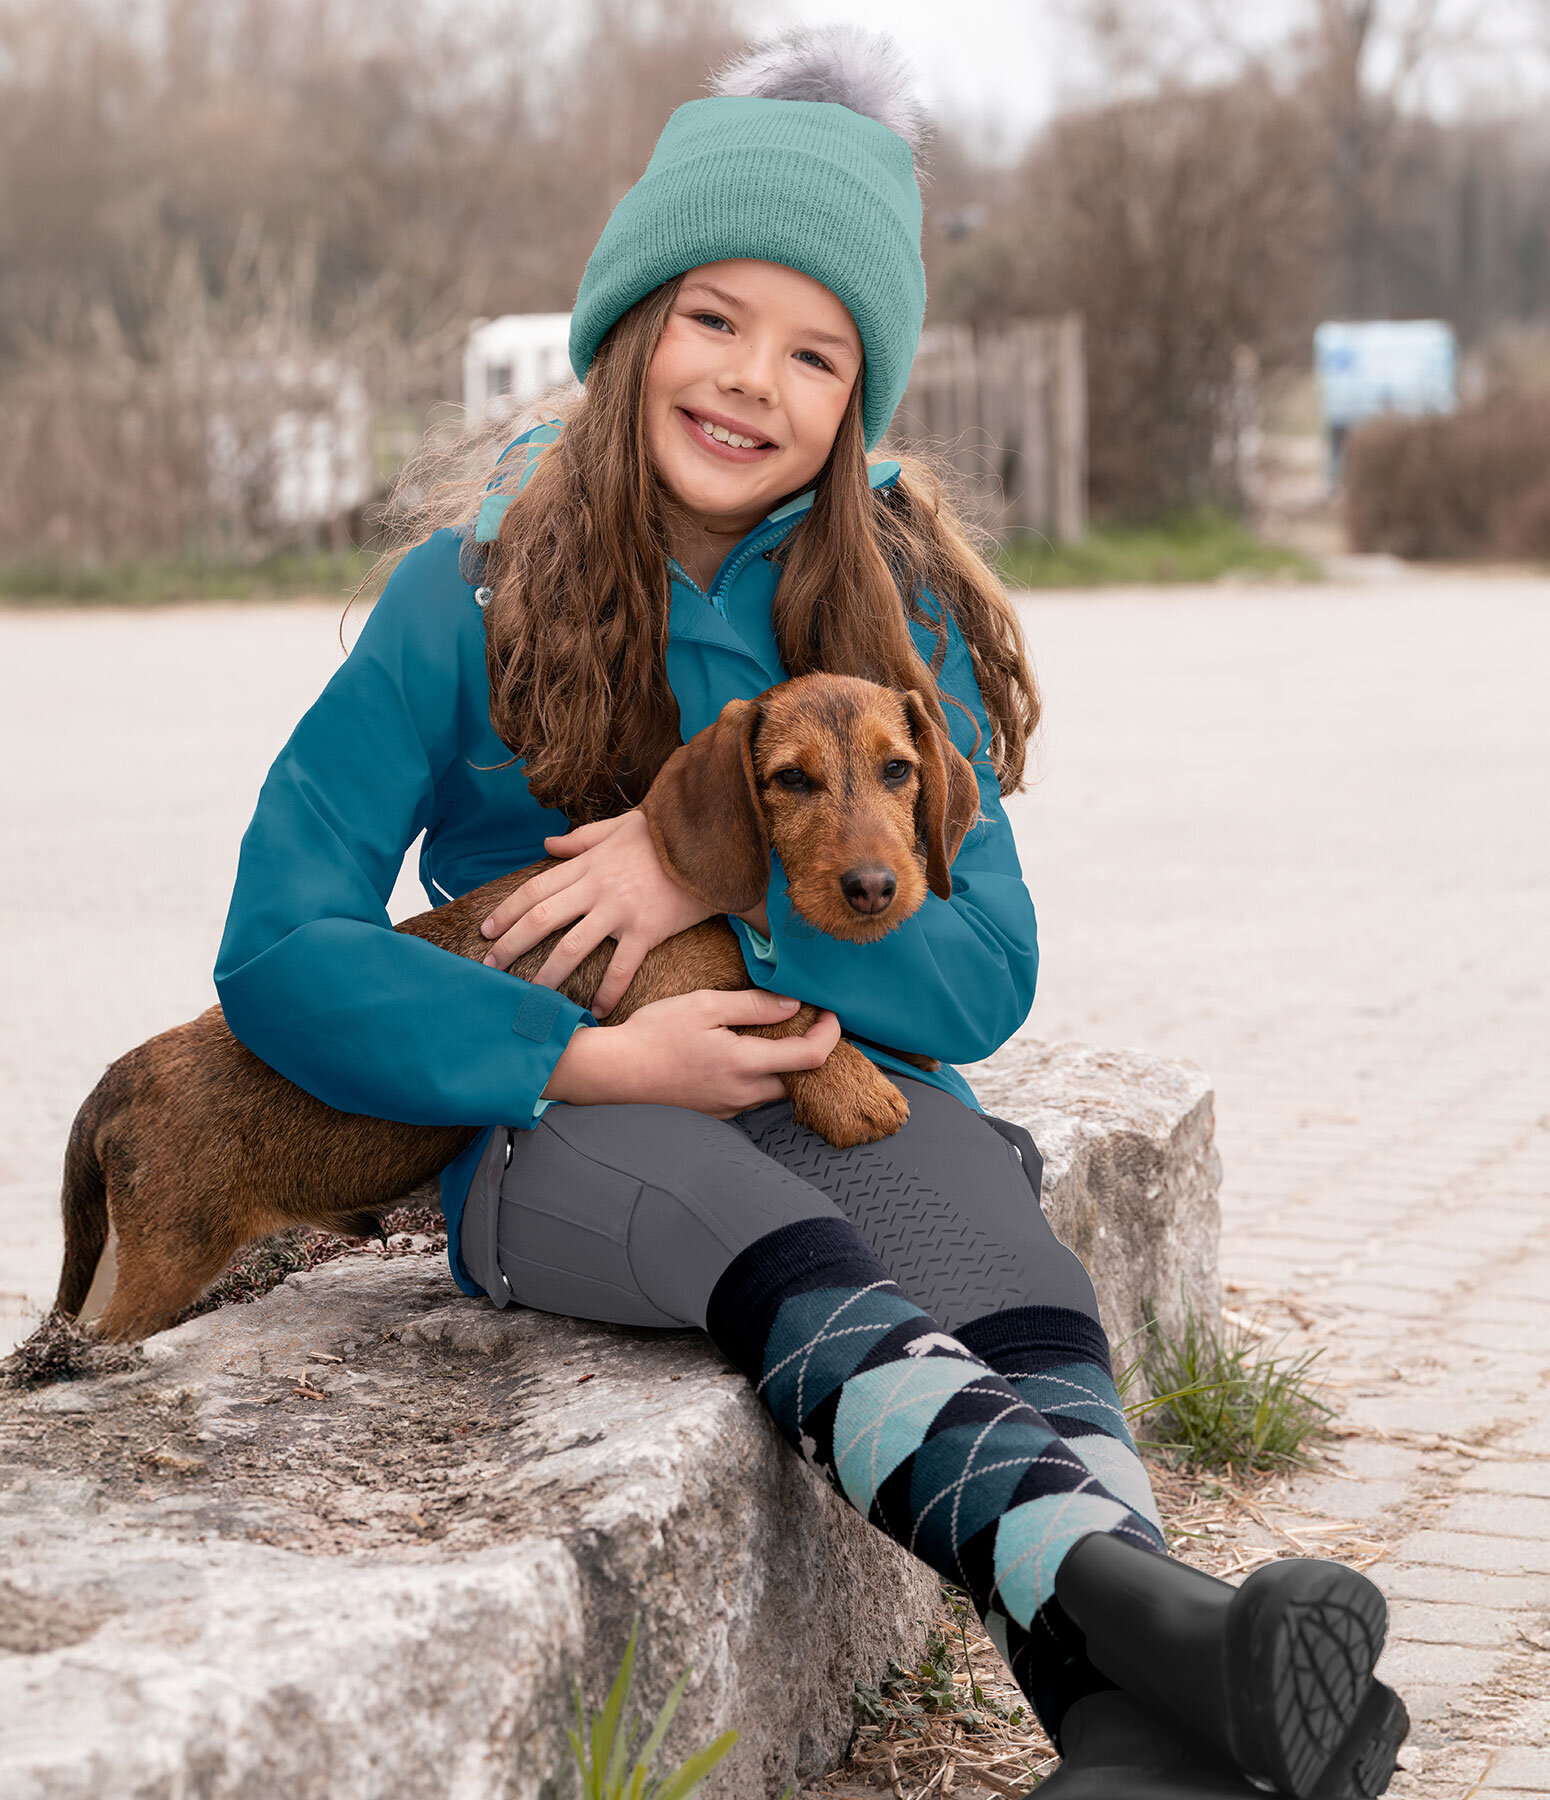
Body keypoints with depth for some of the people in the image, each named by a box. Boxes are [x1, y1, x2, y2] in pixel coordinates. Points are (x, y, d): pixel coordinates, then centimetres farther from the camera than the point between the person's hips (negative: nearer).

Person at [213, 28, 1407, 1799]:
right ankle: (1144, 1609, -60)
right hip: (563, 1119, -2)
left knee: (1023, 1299, -33)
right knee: (790, 1264, -38)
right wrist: (603, 1058, -15)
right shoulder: (474, 591, 2)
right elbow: (281, 952, -3)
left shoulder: (897, 604, 8)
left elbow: (986, 970, 2)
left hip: (846, 1081, 2)